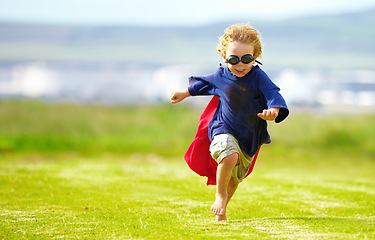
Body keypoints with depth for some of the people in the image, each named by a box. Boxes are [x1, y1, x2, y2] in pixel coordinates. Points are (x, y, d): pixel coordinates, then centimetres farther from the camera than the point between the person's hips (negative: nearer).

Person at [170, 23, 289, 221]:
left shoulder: (258, 77, -17)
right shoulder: (221, 76, -7)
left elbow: (273, 94, -29)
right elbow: (204, 84, 14)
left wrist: (273, 111, -51)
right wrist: (185, 93, 28)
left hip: (249, 137, 1)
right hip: (224, 129, -1)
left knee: (234, 179, 15)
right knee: (229, 156, -33)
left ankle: (221, 210, 40)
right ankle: (220, 194, -9)